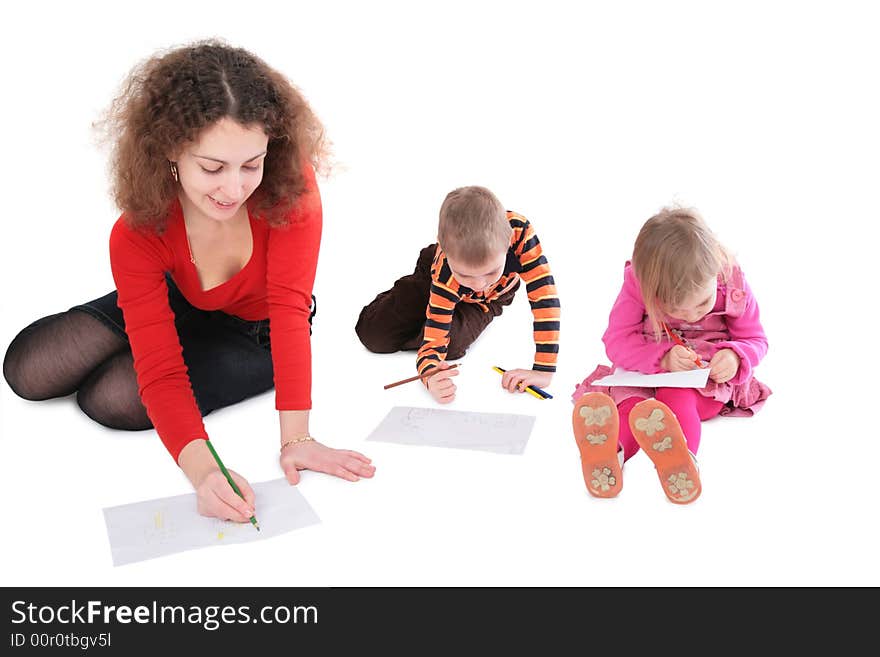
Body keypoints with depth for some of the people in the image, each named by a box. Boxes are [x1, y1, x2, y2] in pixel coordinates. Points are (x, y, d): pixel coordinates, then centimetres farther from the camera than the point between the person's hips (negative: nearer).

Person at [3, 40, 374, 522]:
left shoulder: (290, 186, -35)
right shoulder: (137, 234, -29)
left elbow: (290, 308, -35)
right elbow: (160, 372, -32)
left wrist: (294, 438, -41)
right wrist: (202, 470, -49)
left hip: (261, 335, -2)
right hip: (185, 308, 3)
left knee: (113, 399, -22)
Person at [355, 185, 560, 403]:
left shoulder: (520, 232, -46)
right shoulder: (444, 274, -43)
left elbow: (545, 296, -45)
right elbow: (433, 343, -40)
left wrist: (543, 371, -51)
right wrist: (432, 379, -64)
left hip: (493, 296, 1)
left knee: (452, 343, -24)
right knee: (375, 337, -8)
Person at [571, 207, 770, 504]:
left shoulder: (733, 284, -12)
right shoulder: (638, 283, -16)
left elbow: (755, 340, 1)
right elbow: (616, 341, -14)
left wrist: (736, 357, -24)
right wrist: (662, 358, -32)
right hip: (647, 373, 1)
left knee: (675, 395, -36)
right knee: (631, 403, -34)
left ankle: (680, 458, -66)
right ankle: (612, 450, -65)